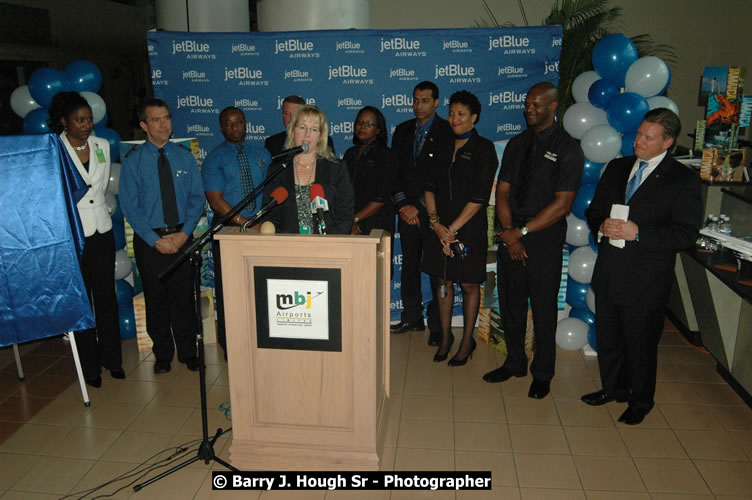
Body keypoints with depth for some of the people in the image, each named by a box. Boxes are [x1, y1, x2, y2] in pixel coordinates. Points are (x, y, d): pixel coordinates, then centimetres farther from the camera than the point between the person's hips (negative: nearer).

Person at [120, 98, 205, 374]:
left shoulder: (185, 157, 3)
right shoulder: (132, 161, -3)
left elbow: (197, 198, 2)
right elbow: (130, 206, -6)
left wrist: (184, 233, -11)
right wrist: (156, 240, -13)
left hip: (182, 237, 1)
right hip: (148, 240, -1)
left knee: (184, 296, 7)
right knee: (155, 299, 9)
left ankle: (188, 352, 22)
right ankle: (162, 354, 26)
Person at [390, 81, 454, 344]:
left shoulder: (447, 132, -3)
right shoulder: (402, 131, 13)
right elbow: (395, 171, 11)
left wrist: (419, 207, -10)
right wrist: (403, 204, -2)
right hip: (408, 211, 5)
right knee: (409, 267, 10)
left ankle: (437, 325, 7)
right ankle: (412, 318, 22)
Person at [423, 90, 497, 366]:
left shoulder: (483, 149, -5)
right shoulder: (443, 147, 11)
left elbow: (479, 198, -12)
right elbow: (430, 187, 6)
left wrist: (453, 229, -14)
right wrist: (435, 222, -9)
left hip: (469, 229, -5)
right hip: (441, 227, 5)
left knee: (469, 284, 5)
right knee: (442, 281, 10)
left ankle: (467, 341, 20)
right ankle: (445, 336, 26)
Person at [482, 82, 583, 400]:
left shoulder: (567, 149, -7)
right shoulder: (517, 144, 10)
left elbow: (562, 205, -13)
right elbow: (502, 192, 6)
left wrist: (522, 232, -14)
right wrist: (510, 234, -7)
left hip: (544, 239, -5)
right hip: (511, 236, 5)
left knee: (543, 308, 6)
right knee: (510, 302, 13)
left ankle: (542, 373, 23)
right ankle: (515, 362, 32)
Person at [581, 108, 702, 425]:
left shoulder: (684, 180, -8)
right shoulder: (617, 168, 9)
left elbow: (686, 234, -14)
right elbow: (593, 210, 14)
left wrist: (638, 233, -23)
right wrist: (601, 226, -9)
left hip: (646, 281, -5)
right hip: (608, 273, 5)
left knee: (641, 344, 9)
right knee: (607, 336, 18)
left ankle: (641, 401, 31)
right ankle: (613, 387, 40)